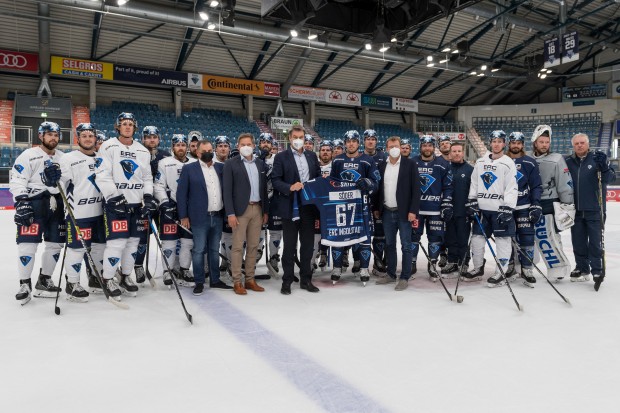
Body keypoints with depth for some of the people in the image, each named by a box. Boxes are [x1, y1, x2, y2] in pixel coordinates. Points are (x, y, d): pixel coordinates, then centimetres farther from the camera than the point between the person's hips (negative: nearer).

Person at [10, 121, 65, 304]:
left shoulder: (63, 158, 15)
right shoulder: (28, 155, -1)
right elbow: (17, 181, -8)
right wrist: (21, 203, -17)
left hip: (56, 205, 5)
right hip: (33, 203, -5)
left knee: (55, 244, 6)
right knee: (28, 244, -9)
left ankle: (44, 281, 19)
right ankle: (25, 285, 3)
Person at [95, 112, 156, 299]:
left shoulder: (143, 151, 13)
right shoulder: (108, 147, -3)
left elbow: (147, 177, 16)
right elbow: (102, 176, -10)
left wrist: (148, 196, 1)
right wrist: (115, 197, -19)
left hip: (137, 203, 5)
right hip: (115, 202, -5)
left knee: (133, 241, 9)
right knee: (117, 242, -10)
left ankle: (125, 276, 25)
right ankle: (108, 279, 8)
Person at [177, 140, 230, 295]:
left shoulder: (221, 167, 8)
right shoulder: (189, 168, -2)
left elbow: (226, 189, 12)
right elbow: (181, 193, -3)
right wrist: (183, 216, -8)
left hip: (218, 216, 4)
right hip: (200, 217, -4)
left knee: (214, 250, 13)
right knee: (198, 250, 3)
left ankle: (215, 280, 23)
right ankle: (199, 282, 13)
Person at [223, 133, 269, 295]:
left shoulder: (261, 164, 11)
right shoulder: (231, 164, -2)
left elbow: (264, 188, 13)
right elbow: (227, 190, -7)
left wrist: (266, 210, 10)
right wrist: (230, 213, -14)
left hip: (257, 209, 5)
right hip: (240, 210, -4)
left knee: (253, 246, 9)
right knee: (238, 246, -1)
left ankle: (250, 279, 18)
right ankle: (237, 282, 7)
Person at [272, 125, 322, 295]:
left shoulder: (312, 156, 12)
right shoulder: (281, 157, -1)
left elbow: (318, 177, 15)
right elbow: (275, 180, -8)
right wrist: (290, 187, -22)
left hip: (308, 206, 4)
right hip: (290, 206, -4)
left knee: (308, 244, 10)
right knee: (289, 246, 4)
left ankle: (306, 279, 21)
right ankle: (287, 281, 14)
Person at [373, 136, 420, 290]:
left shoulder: (410, 164, -4)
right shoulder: (382, 166, 9)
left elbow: (416, 188, -8)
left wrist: (413, 210, -14)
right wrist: (376, 208, 11)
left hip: (404, 212, -4)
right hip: (387, 212, 5)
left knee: (406, 246, 1)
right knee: (389, 245, 13)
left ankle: (404, 278, 9)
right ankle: (391, 274, 24)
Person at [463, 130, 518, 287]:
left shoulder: (508, 163, -5)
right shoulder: (480, 162, 10)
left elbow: (512, 188, -10)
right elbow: (474, 183, 14)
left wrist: (507, 209, -16)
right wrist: (472, 202, 6)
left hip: (500, 208, -5)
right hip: (482, 208, 5)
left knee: (502, 240, 0)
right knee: (477, 238, 9)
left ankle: (501, 273, 11)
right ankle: (478, 269, 24)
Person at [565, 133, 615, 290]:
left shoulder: (598, 158, -2)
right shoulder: (568, 162, 7)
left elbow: (609, 178, -10)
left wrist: (604, 168, -27)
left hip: (594, 209, -4)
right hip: (576, 209, 4)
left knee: (595, 241, 0)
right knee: (578, 241, 11)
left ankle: (598, 271, 9)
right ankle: (582, 269, 23)